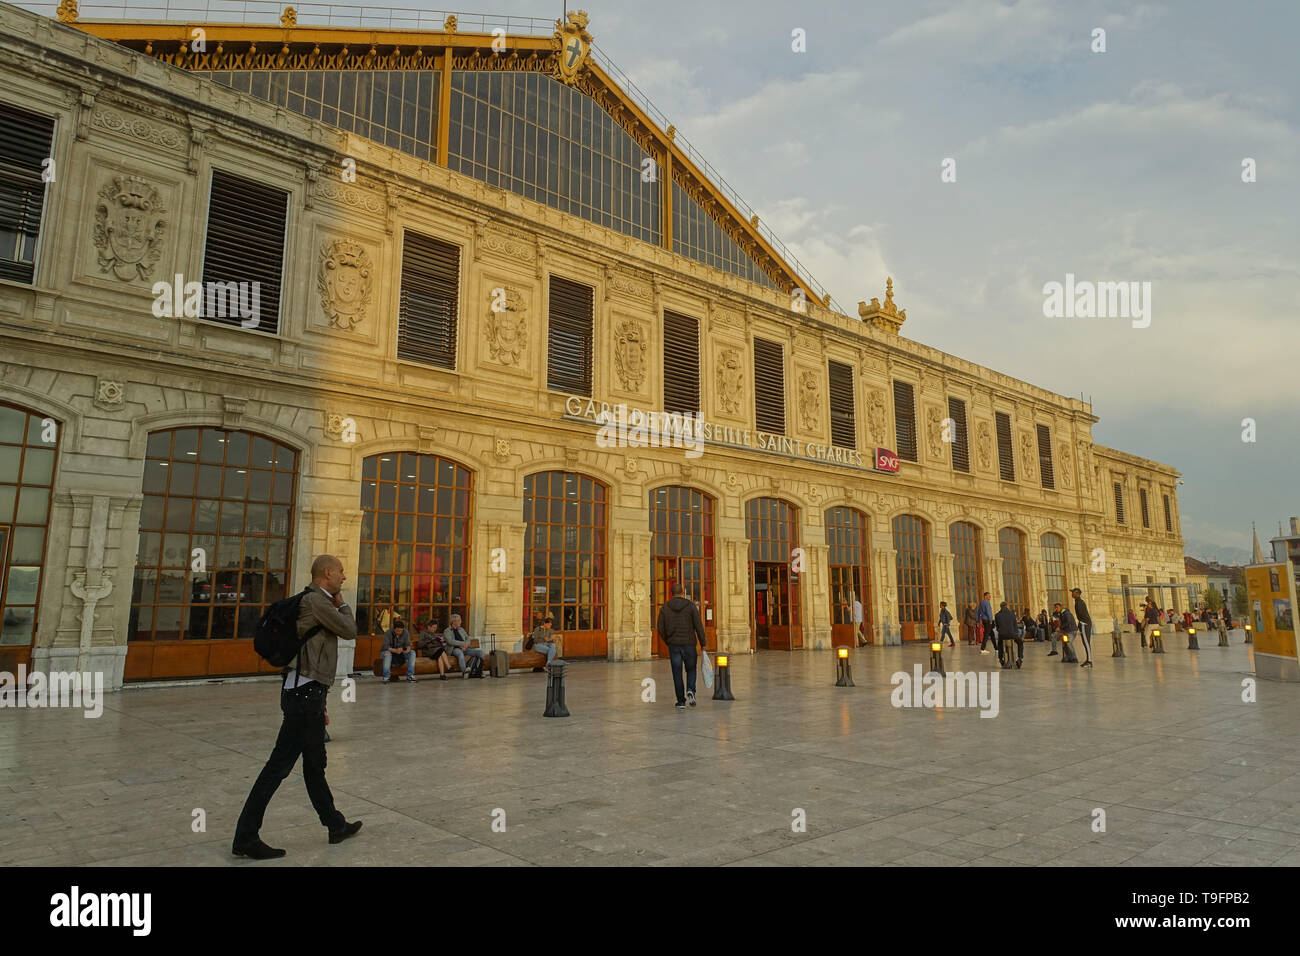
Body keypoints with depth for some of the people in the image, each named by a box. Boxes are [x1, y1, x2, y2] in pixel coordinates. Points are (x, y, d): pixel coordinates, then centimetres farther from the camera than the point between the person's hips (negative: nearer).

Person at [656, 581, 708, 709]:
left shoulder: (664, 608, 1)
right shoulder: (691, 605, -3)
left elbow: (660, 628, 0)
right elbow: (699, 626, -7)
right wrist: (703, 643, 0)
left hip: (673, 645, 1)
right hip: (689, 644, -1)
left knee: (677, 674, 8)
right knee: (691, 669, 17)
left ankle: (681, 701, 7)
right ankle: (690, 691, -8)